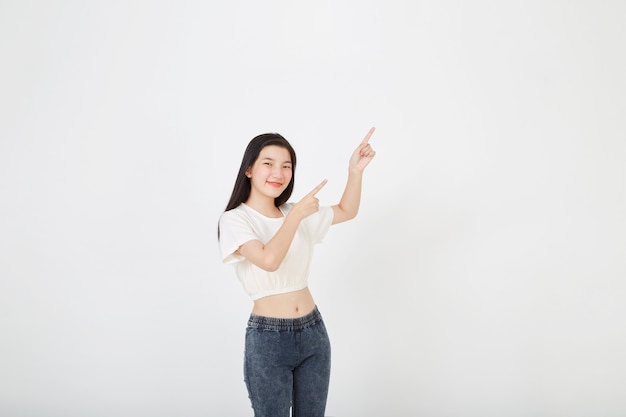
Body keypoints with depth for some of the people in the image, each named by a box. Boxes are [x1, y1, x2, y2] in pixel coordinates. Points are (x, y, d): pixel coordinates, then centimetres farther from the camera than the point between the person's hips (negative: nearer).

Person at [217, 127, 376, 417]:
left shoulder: (294, 213, 7)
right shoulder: (234, 220, -9)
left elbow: (347, 211, 18)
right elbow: (269, 260, -26)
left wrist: (355, 170, 4)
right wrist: (297, 214, -17)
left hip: (313, 332, 5)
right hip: (268, 339, -5)